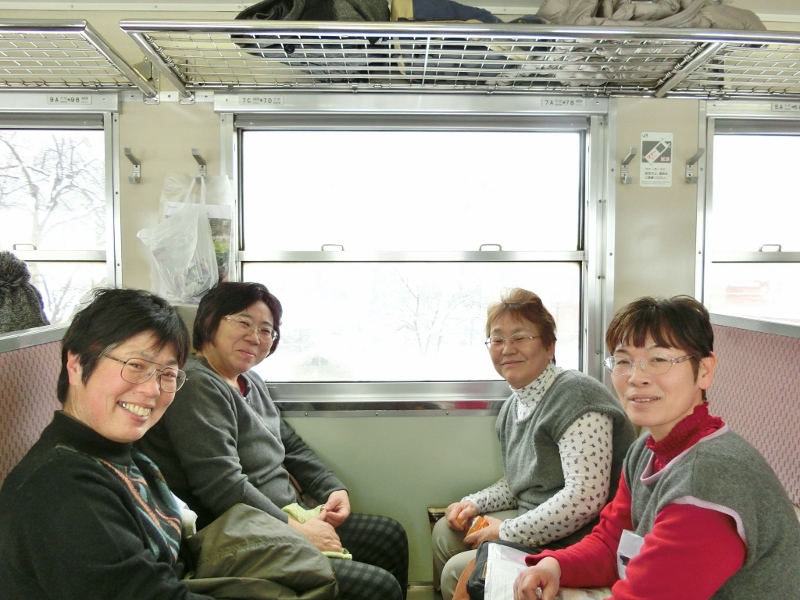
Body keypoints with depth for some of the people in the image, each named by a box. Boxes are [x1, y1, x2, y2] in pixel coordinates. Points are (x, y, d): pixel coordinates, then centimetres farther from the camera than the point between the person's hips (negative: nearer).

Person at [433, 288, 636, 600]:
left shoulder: (576, 398, -21)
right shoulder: (513, 406, 8)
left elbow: (585, 497, -29)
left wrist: (507, 532, -21)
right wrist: (474, 504, 3)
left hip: (575, 542, -9)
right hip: (534, 521, 9)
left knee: (458, 572, -14)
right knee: (445, 531, 13)